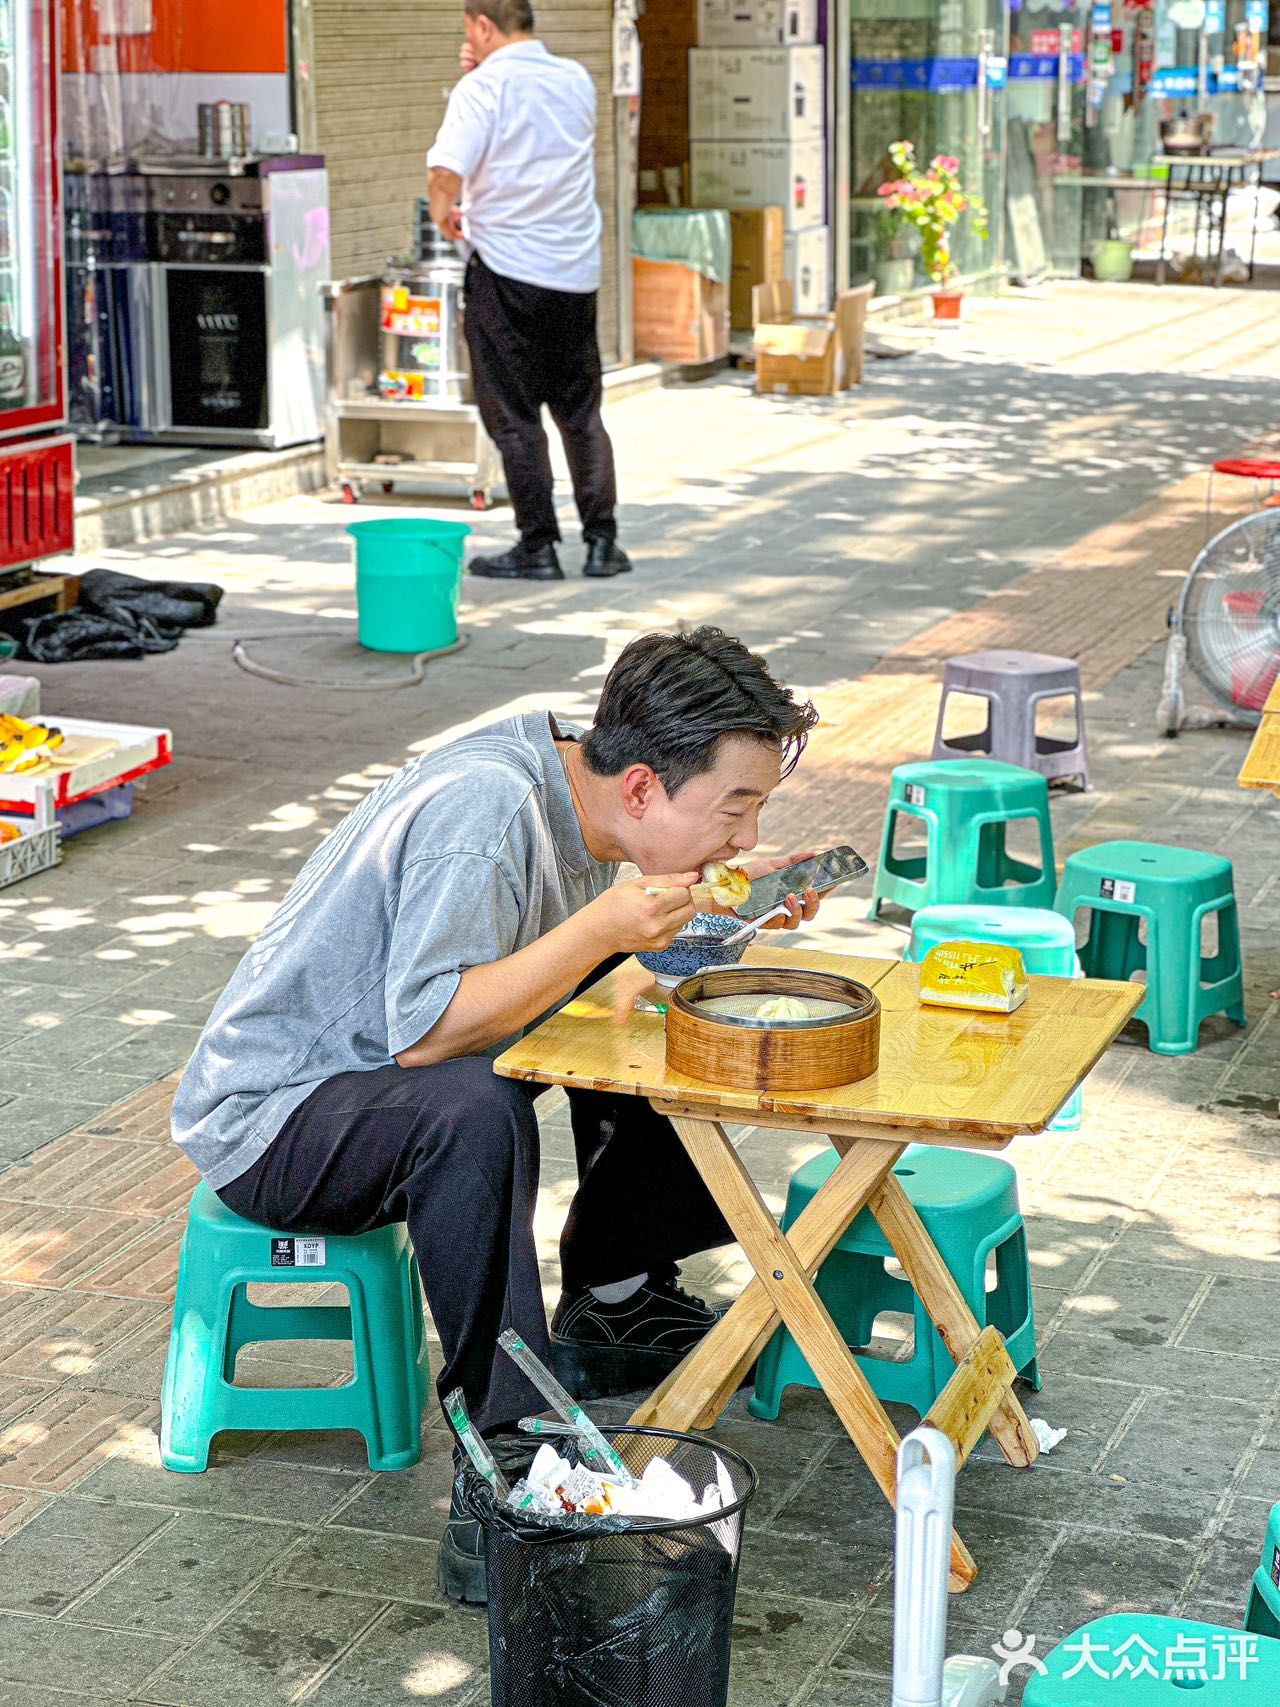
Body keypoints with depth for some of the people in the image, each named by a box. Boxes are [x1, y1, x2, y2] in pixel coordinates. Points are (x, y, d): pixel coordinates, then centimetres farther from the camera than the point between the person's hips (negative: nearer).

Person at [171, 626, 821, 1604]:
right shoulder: (484, 809, -29)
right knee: (474, 1113, -38)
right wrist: (604, 927, -32)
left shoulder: (572, 782, -3)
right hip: (269, 1114, -9)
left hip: (386, 1072, 9)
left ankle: (610, 1302, 22)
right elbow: (426, 1030, -34)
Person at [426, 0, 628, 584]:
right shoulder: (576, 81, 8)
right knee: (581, 412, 13)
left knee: (513, 415, 2)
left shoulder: (483, 87, -11)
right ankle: (602, 541, 10)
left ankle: (538, 547, 3)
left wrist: (443, 211, 0)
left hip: (506, 267, -5)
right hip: (576, 268, 5)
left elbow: (446, 172, -21)